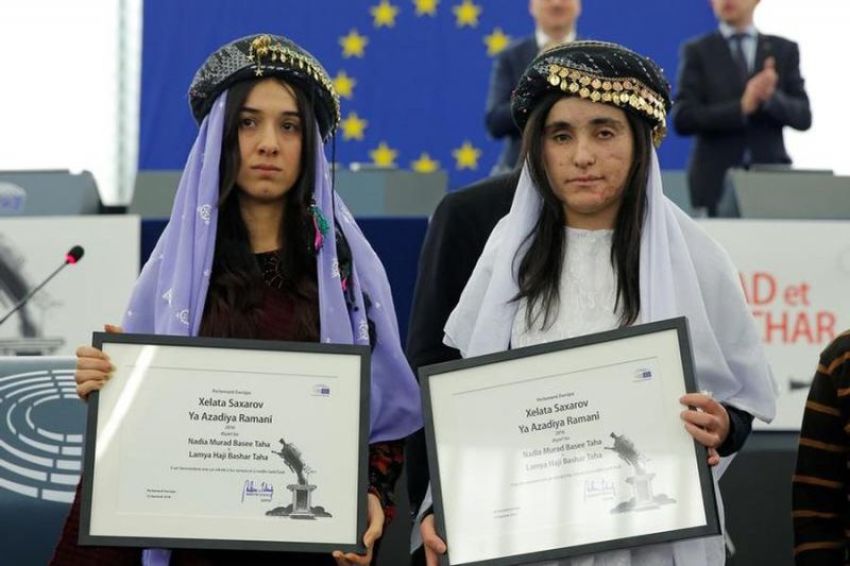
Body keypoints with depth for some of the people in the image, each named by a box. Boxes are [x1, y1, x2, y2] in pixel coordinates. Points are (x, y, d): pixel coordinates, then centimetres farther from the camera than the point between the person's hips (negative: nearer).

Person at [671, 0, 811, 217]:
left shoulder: (784, 50, 12)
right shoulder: (697, 52, 6)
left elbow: (803, 117, 6)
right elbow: (683, 119, -5)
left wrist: (772, 97, -14)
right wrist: (742, 108, -16)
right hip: (717, 181, -1)